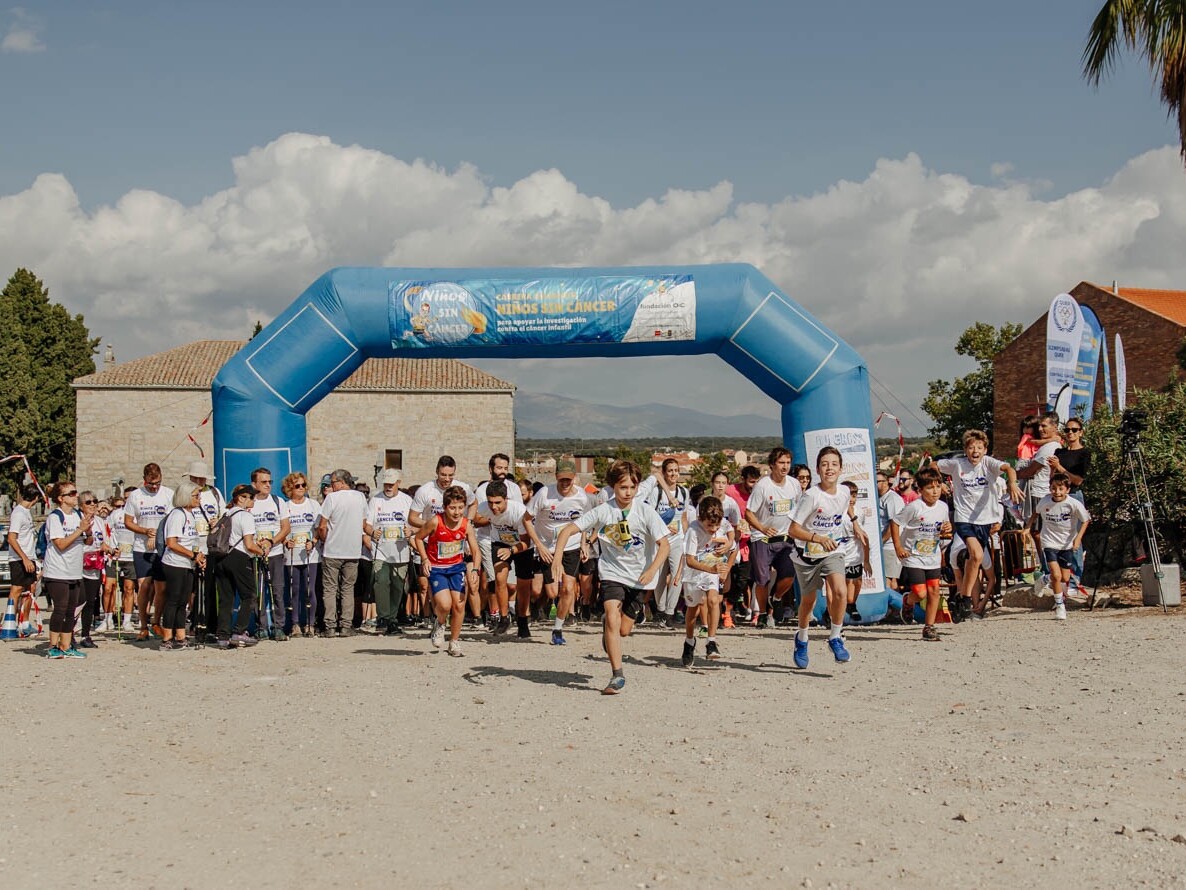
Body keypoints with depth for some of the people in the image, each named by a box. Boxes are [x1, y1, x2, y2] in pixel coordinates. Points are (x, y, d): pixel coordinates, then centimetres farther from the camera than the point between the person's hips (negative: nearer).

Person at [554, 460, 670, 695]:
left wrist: (652, 569, -30)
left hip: (639, 576, 1)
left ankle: (607, 623, 44)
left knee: (624, 630, 6)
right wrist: (557, 558, -26)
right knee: (613, 618, -22)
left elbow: (664, 544, -13)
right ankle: (617, 676, -17)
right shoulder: (602, 511, -10)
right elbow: (568, 530, -10)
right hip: (612, 572, -1)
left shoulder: (645, 511, -11)